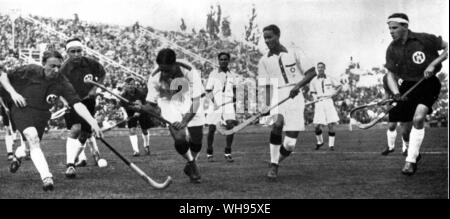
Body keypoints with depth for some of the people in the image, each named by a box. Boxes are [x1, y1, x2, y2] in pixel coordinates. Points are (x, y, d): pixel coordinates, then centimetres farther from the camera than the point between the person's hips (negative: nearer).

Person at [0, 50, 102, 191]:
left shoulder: (62, 83, -13)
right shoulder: (30, 71, -15)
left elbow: (77, 104, -22)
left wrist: (93, 122, -35)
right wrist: (13, 93, -17)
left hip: (41, 114, 4)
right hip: (22, 109, -4)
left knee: (33, 144, 14)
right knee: (33, 138, -27)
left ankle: (18, 157, 53)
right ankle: (46, 178, -39)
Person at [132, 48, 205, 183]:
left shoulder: (190, 72, -29)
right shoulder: (155, 78, -24)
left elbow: (196, 101, -26)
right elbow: (152, 104, -15)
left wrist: (185, 121, -37)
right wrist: (141, 108, -38)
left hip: (190, 109, 0)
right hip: (170, 107, 0)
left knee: (196, 143, -4)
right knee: (180, 137, -23)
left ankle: (190, 167, 31)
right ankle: (192, 164, 10)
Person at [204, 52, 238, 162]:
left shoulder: (233, 75, 10)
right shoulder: (213, 74, 3)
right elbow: (208, 90, 2)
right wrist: (211, 98, -14)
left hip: (228, 105, 1)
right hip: (215, 105, -1)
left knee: (231, 126, -15)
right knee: (211, 129, 1)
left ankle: (228, 153, -3)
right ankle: (209, 153, 19)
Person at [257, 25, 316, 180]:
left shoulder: (293, 54, 6)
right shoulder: (264, 61, 10)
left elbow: (312, 73, 6)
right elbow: (266, 86, 10)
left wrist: (298, 86, -10)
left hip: (295, 100, 0)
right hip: (277, 99, 0)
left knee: (290, 144, -10)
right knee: (278, 123, -33)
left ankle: (277, 160, 22)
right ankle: (273, 165, -22)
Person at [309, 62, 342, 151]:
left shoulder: (329, 79, 8)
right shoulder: (313, 81, 8)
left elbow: (340, 86, 17)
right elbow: (312, 93, 11)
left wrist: (334, 92, 1)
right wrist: (315, 97, -10)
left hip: (328, 101, 0)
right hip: (318, 103, 0)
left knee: (331, 125, -7)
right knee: (316, 126, -7)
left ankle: (331, 144, 2)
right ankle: (320, 142, 18)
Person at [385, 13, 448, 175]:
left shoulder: (424, 39, -13)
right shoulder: (392, 49, -1)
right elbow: (390, 75, 1)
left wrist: (433, 64, -17)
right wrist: (396, 93, -17)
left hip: (428, 83, -5)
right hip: (407, 86, 5)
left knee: (418, 118, -25)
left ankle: (411, 161, -17)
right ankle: (414, 153, 34)